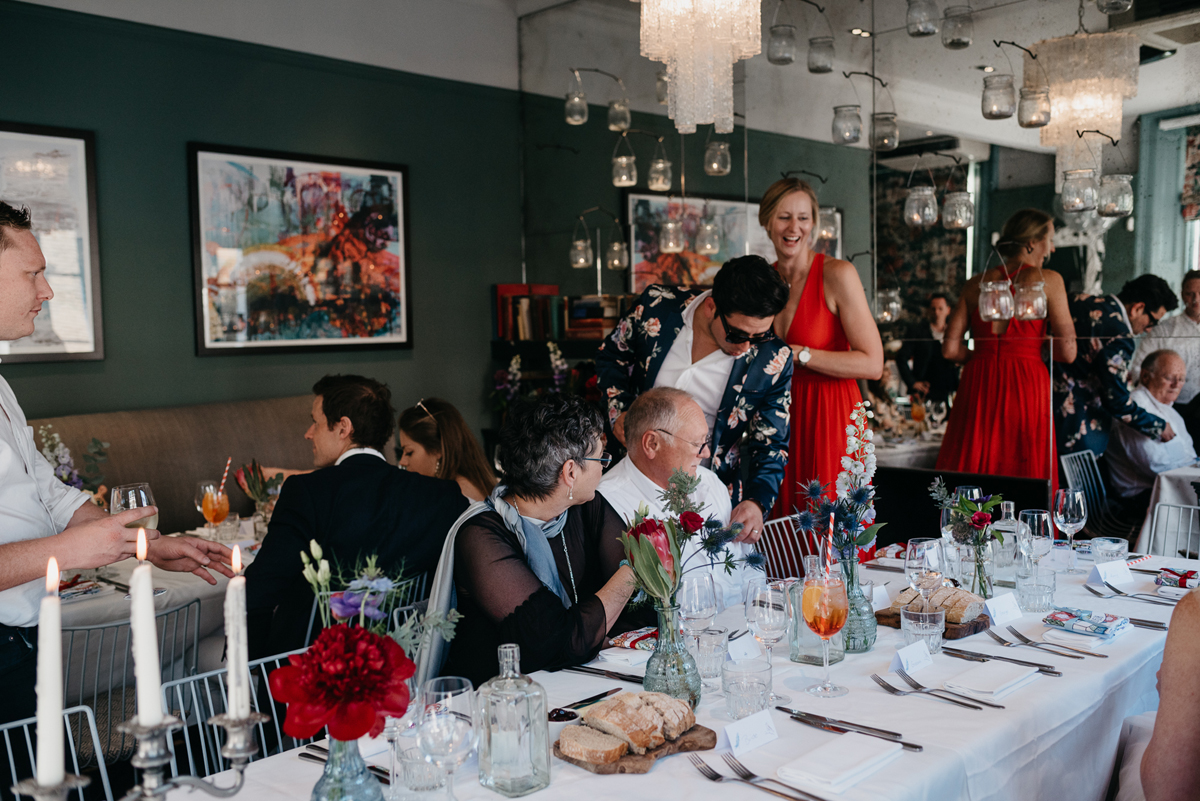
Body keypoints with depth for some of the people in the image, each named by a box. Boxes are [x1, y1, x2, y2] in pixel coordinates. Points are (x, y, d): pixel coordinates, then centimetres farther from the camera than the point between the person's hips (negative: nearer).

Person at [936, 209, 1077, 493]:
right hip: (1026, 384, -3)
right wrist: (1030, 347, 15)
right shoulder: (1047, 280, -1)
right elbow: (1067, 352, -4)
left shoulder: (976, 284, 8)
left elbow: (950, 348, 3)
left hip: (978, 387, 3)